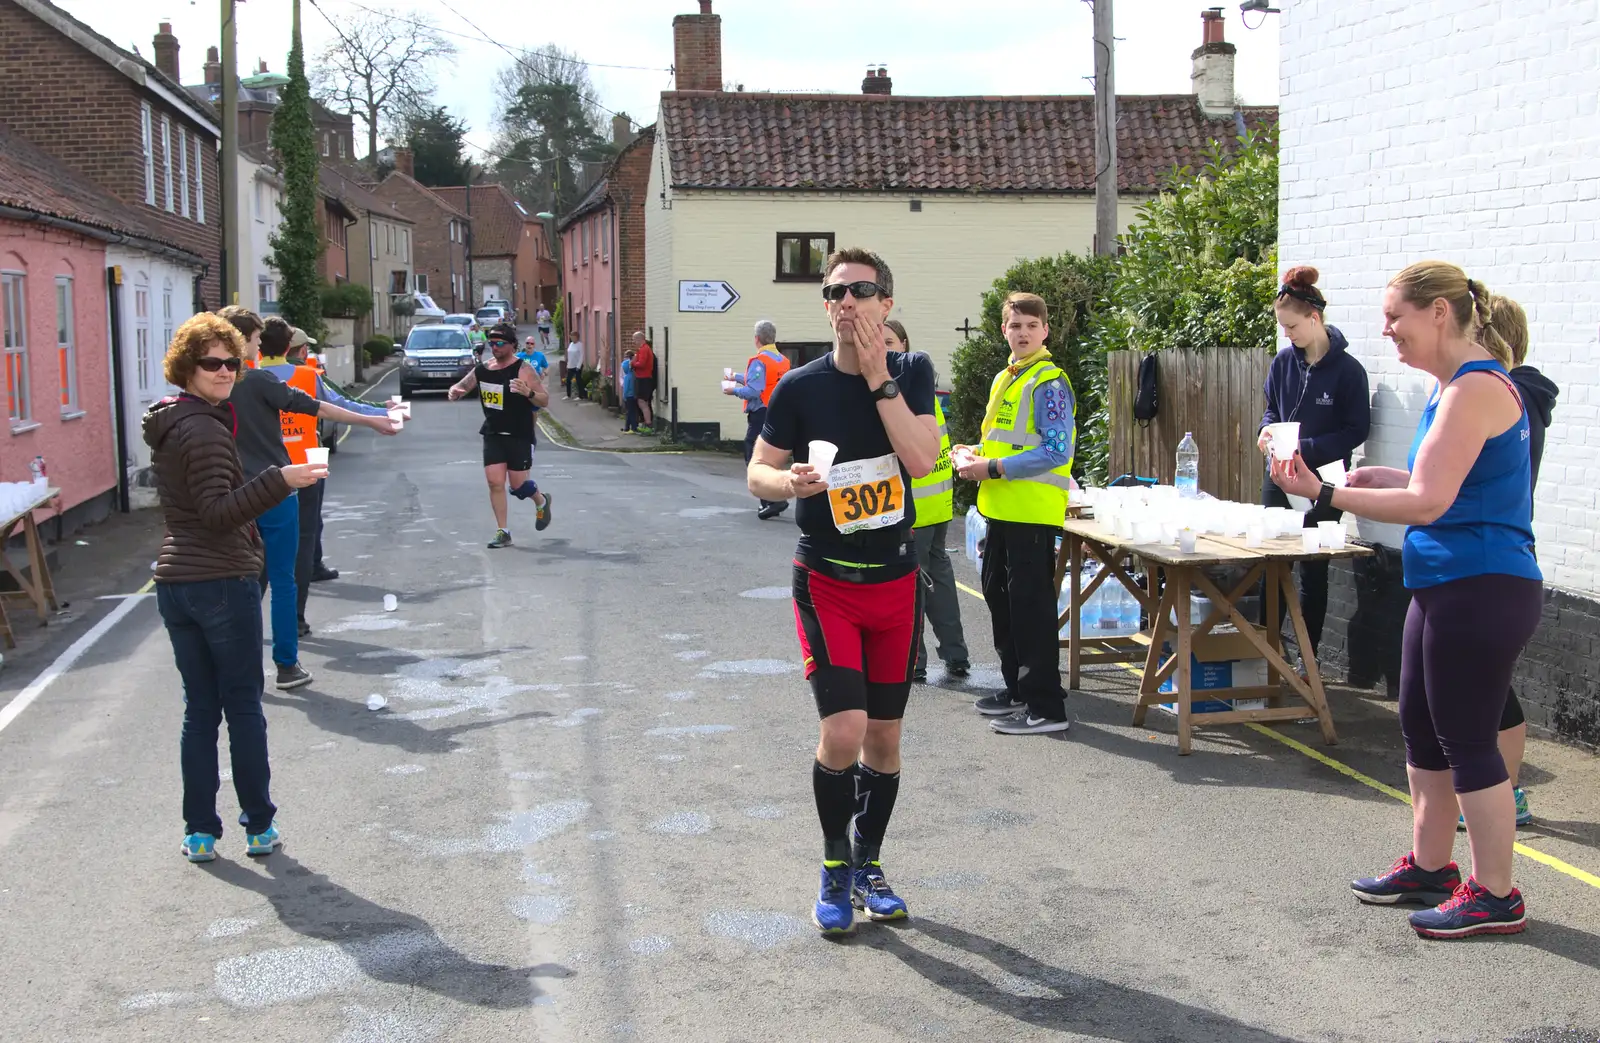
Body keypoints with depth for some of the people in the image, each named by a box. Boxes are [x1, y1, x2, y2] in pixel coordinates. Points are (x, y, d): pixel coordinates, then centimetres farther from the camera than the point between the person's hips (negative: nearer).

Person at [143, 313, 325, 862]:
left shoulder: (167, 425, 14)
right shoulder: (206, 430, -16)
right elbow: (218, 512, -23)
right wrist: (280, 481, -31)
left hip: (174, 583, 8)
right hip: (222, 583, -8)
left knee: (199, 708, 11)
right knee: (244, 706, 3)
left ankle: (199, 832, 13)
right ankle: (259, 826, 11)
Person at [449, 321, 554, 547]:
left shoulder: (523, 370, -13)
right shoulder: (482, 369, 4)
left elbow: (545, 400, -15)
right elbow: (461, 386, 16)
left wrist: (528, 393, -36)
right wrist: (454, 391, -9)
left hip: (519, 436, -5)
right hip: (493, 435, 5)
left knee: (518, 484, 0)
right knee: (495, 482, -3)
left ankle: (541, 501, 35)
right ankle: (503, 532, 6)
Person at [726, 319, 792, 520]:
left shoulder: (759, 361, -14)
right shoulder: (782, 360, 11)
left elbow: (753, 391, -21)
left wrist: (734, 390, -3)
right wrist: (737, 377, 33)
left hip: (760, 415, -8)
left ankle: (774, 500, -13)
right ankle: (770, 502, 20)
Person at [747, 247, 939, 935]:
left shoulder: (912, 373, 0)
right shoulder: (800, 387, -4)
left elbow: (922, 458, -14)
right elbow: (757, 472, 1)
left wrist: (878, 377, -18)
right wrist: (789, 481, -21)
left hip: (896, 580, 3)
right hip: (826, 581, -2)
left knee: (884, 735, 11)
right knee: (843, 731, -14)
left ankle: (868, 866, 31)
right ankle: (835, 868, 9)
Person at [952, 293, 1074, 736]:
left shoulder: (1048, 382, -12)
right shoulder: (1004, 378, 15)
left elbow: (1056, 452, -19)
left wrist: (991, 468, -19)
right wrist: (970, 453, 7)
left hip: (1032, 512, -10)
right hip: (1002, 510, 10)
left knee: (1031, 604, -6)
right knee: (998, 595, 16)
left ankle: (1046, 707, 0)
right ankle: (1018, 689, 29)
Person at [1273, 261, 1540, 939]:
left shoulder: (1477, 388, -18)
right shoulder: (1453, 385, 15)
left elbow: (1427, 503, -22)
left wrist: (1324, 493, -19)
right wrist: (1385, 477, 9)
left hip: (1480, 590, -11)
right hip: (1449, 585, 11)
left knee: (1468, 742, -1)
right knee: (1422, 730, 17)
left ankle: (1495, 895, 11)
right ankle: (1429, 866, 31)